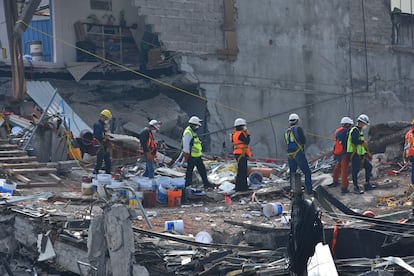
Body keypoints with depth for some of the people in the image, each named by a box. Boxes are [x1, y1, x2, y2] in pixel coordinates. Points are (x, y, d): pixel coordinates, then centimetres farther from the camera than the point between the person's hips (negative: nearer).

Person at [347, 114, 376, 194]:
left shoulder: (359, 131, 19)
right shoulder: (355, 130, -13)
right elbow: (354, 140, -31)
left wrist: (366, 152, 23)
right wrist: (363, 142, -19)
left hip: (360, 154, 10)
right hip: (355, 154, -10)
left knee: (369, 166, 12)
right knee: (355, 170, -4)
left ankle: (367, 184, 18)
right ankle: (356, 187, 3)